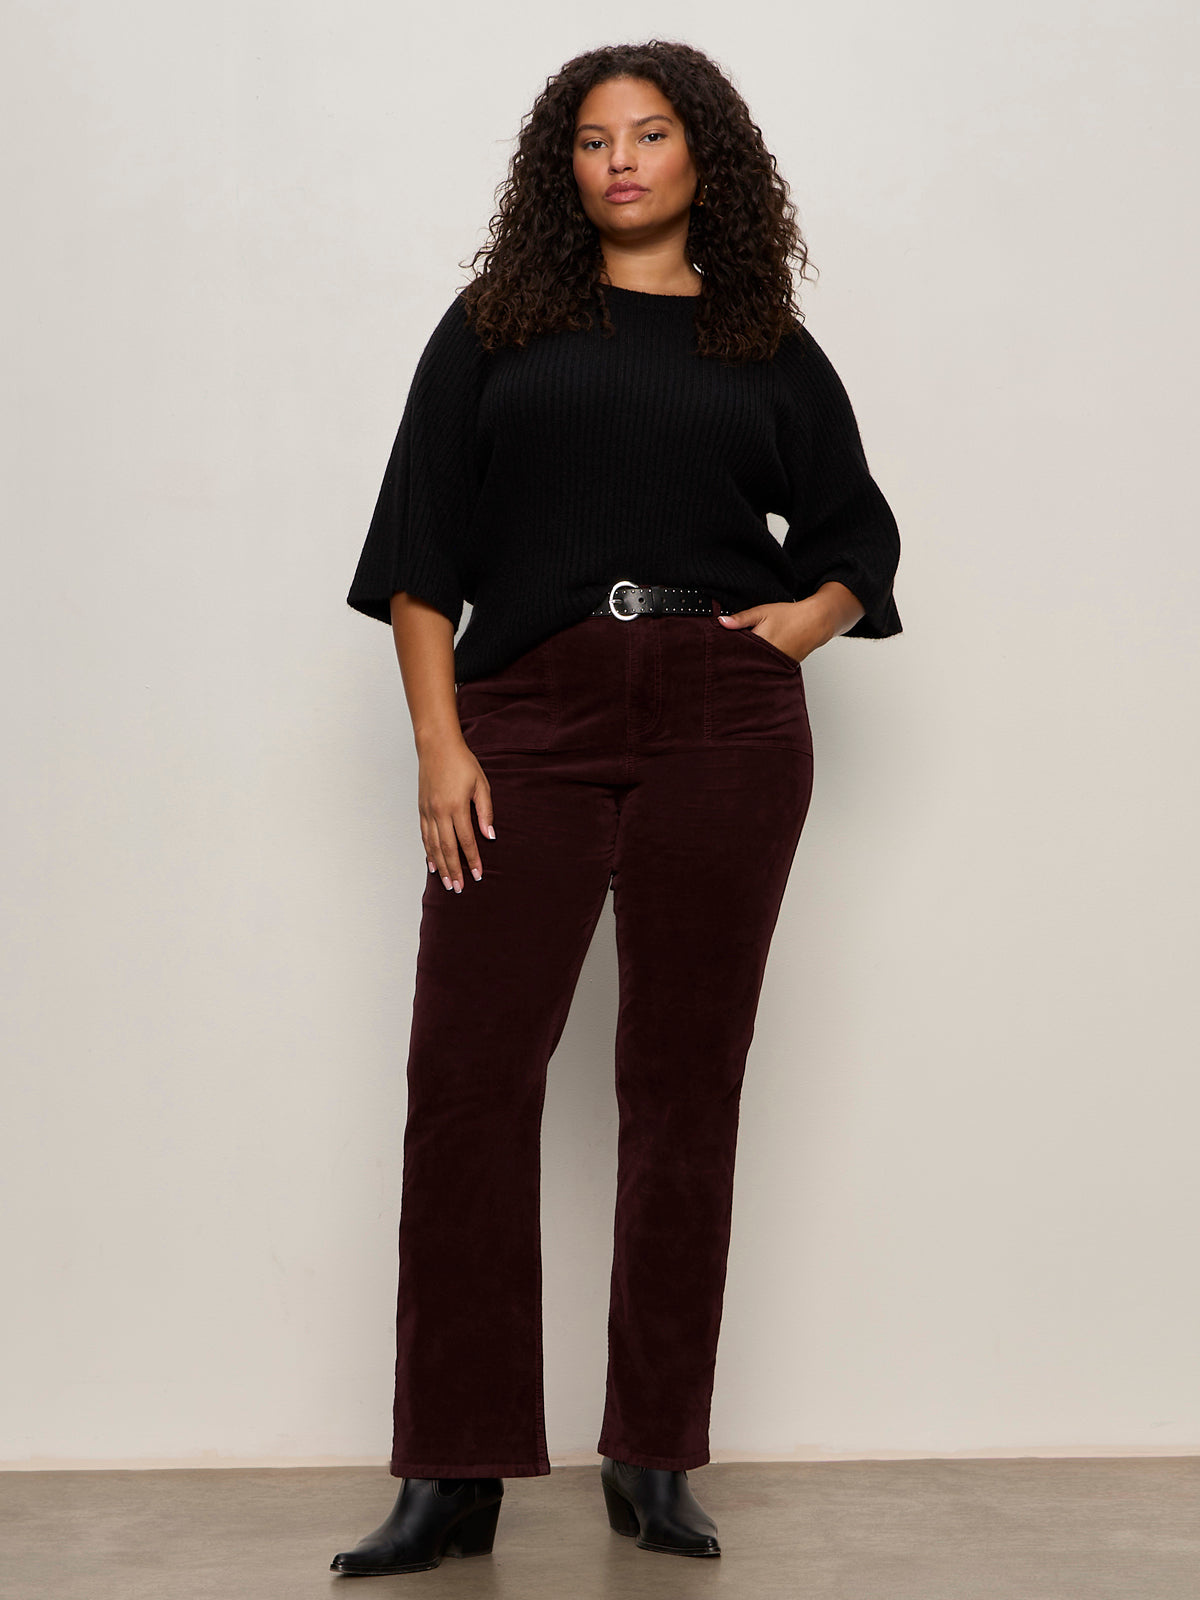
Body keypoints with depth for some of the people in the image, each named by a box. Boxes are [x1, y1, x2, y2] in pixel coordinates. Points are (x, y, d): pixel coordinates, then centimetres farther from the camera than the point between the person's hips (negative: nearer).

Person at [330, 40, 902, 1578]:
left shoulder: (770, 348, 14)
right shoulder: (495, 326, 12)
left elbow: (858, 535, 22)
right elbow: (419, 546, 6)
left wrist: (802, 621, 1)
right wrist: (439, 742, -4)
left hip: (723, 722, 1)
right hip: (526, 717, 0)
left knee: (683, 1078, 2)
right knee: (466, 1067, -8)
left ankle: (654, 1460, 11)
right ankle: (453, 1478, -1)